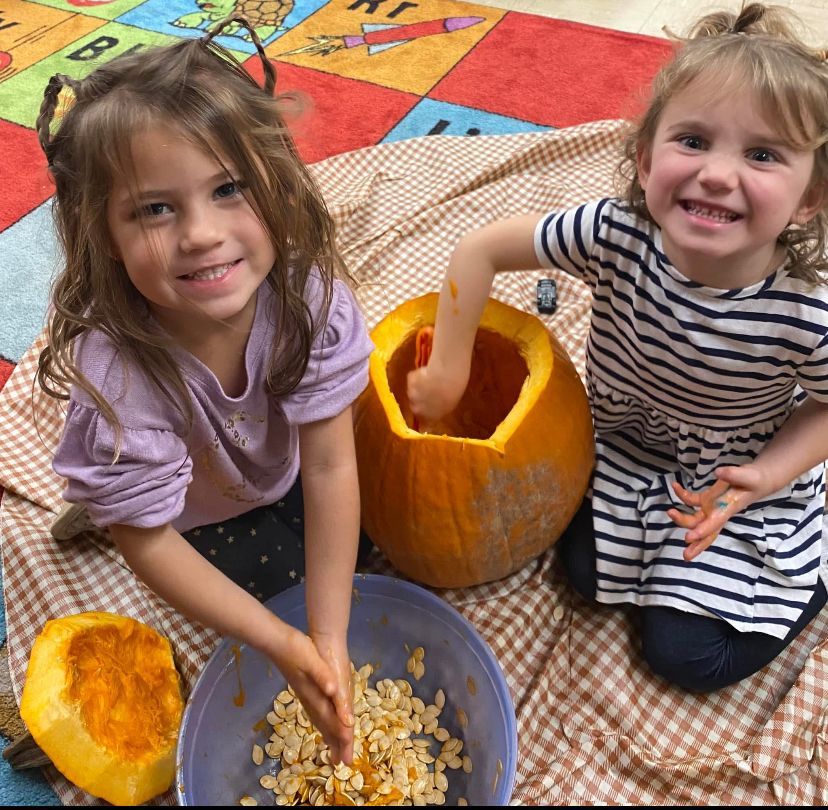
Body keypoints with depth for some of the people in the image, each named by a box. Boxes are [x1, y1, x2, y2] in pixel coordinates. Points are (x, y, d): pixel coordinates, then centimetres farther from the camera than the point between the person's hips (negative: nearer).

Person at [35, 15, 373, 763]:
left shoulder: (310, 294, -35)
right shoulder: (115, 377, -42)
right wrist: (282, 645, -29)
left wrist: (329, 636, -29)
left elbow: (330, 466, -28)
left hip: (281, 470, 3)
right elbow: (146, 541, -28)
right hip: (196, 513, -3)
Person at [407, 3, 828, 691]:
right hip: (628, 449, 3)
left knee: (688, 654, 0)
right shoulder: (616, 236, -30)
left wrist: (762, 476, -27)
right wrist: (448, 371, -20)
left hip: (750, 484, -2)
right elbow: (480, 249, -20)